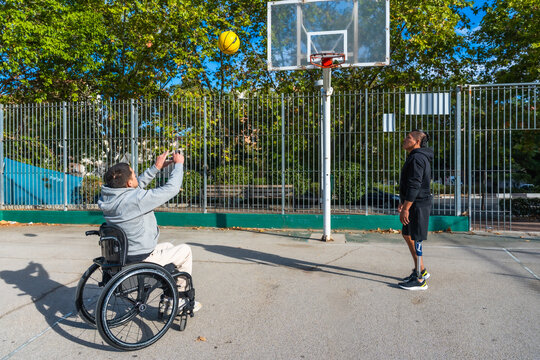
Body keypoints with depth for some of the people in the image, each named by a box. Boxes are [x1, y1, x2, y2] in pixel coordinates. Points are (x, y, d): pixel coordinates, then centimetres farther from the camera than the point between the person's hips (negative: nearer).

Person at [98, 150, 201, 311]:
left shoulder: (108, 197, -4)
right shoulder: (136, 198, -29)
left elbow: (138, 184, 13)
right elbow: (171, 188, -20)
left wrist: (156, 168, 13)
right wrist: (179, 164, -5)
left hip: (122, 255, 9)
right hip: (142, 260, -9)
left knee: (168, 246, 29)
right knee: (185, 250, 12)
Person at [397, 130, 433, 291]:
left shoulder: (417, 158, -16)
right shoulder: (417, 157, 18)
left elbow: (414, 186, -23)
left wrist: (406, 208, -23)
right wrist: (403, 202, 21)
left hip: (418, 205, -11)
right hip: (415, 204, 11)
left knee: (414, 239, -4)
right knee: (407, 235, 18)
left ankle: (419, 280, 5)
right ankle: (421, 270, 29)